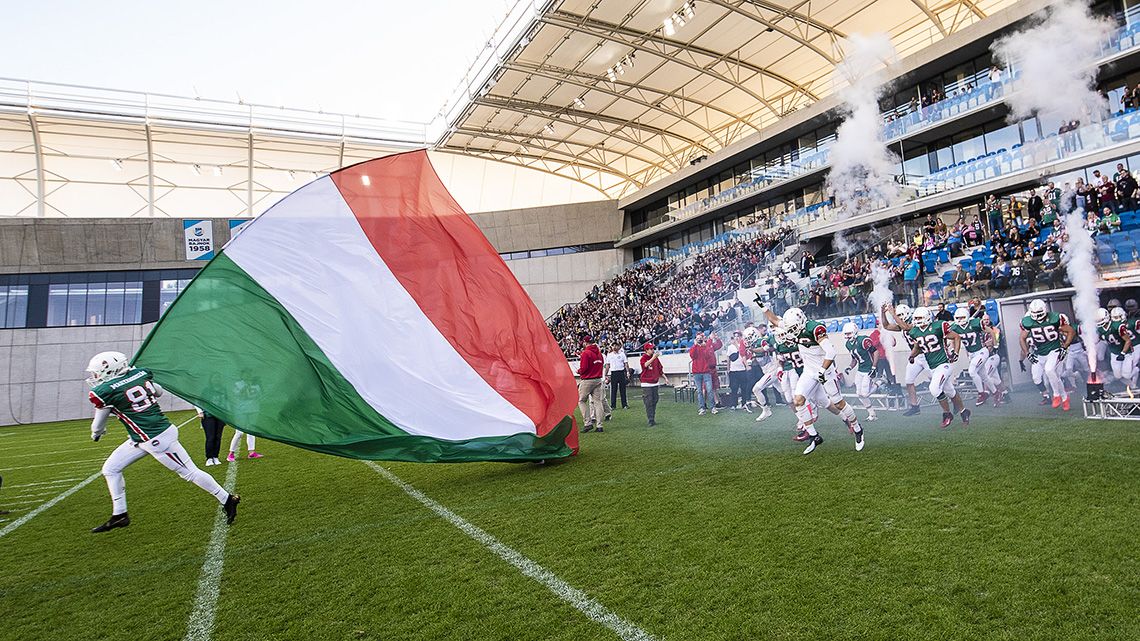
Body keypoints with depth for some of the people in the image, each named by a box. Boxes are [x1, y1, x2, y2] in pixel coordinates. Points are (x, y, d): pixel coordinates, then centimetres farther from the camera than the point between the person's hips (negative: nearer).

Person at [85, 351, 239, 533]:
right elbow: (159, 392, 21)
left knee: (190, 472, 0)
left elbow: (98, 426, 2)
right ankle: (119, 516, 24)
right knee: (110, 469, 15)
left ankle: (228, 500, 9)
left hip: (156, 440, -9)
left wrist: (96, 434, 23)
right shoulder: (140, 374, 1)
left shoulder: (104, 392, -16)